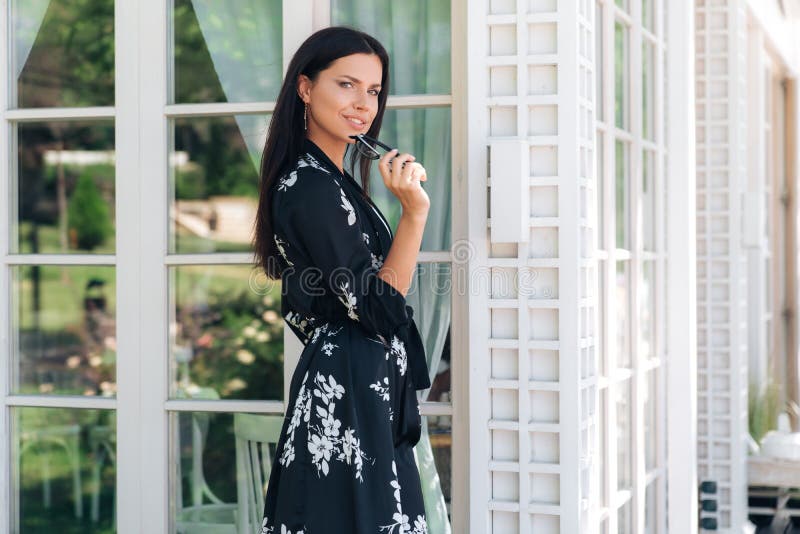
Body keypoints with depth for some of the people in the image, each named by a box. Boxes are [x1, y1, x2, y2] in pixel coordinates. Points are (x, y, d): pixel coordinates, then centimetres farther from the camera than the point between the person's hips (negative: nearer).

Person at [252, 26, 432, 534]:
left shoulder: (327, 179, 13)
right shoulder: (313, 187, -17)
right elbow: (378, 308, -19)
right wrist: (415, 211, -22)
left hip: (359, 391, 10)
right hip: (349, 393, -10)